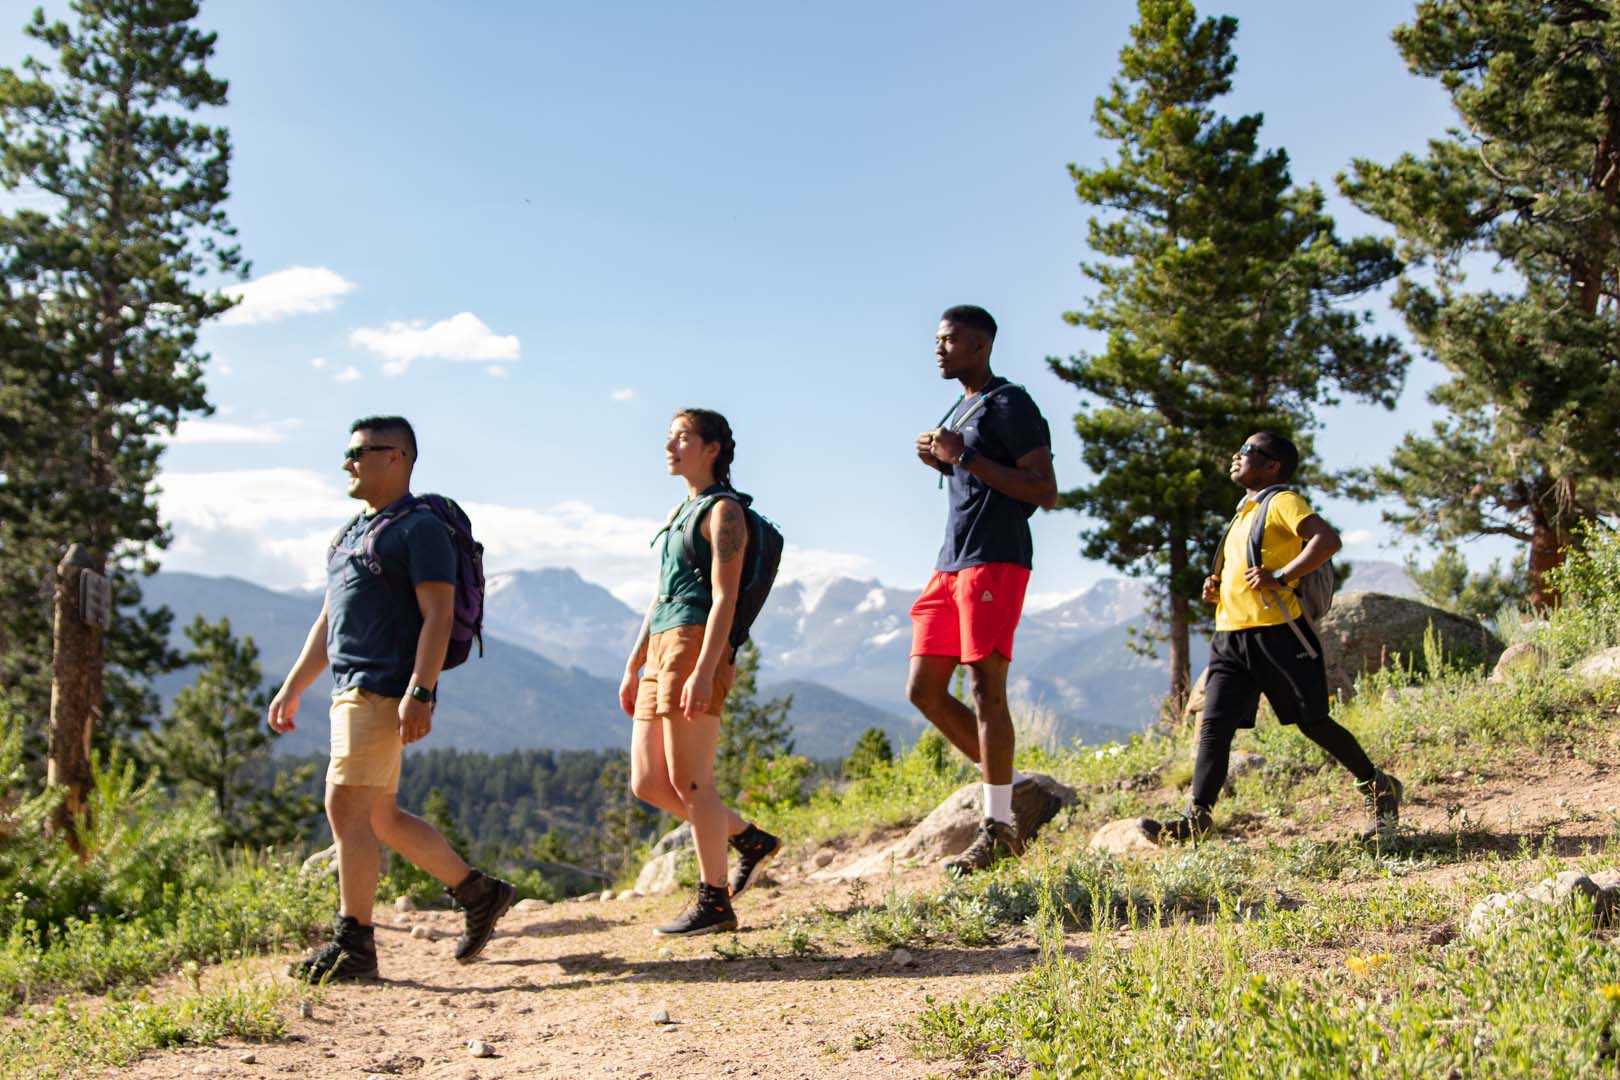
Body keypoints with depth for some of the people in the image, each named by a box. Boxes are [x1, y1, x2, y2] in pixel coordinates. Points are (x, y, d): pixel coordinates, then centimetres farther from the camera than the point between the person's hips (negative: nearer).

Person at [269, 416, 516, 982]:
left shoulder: (420, 529, -8)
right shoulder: (353, 531, 20)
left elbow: (438, 616, -16)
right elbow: (330, 619, 24)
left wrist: (418, 693, -25)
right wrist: (293, 687, 21)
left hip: (386, 692, -10)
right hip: (350, 689, 10)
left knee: (347, 807, -12)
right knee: (379, 817, 12)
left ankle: (353, 944, -5)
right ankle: (478, 893, 22)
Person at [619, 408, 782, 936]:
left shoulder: (724, 510, -4)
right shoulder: (682, 512, 23)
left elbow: (725, 598, -13)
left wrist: (703, 672, -22)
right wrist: (633, 666, 22)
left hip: (697, 648, -9)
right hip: (661, 652, 9)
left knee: (689, 781, -6)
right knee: (648, 783, 8)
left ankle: (714, 903, 4)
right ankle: (750, 839, 20)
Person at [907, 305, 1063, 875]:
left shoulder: (1009, 404, -6)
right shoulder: (958, 412, 22)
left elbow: (1045, 492, -13)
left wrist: (967, 459, -16)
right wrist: (941, 463, 11)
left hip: (995, 561, -9)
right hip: (951, 565, 9)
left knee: (985, 689, -10)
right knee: (923, 689, 5)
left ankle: (998, 826, -2)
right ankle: (1021, 790, 13)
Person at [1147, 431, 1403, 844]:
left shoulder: (1283, 502, -2)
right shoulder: (1243, 514, 23)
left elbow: (1328, 539, -18)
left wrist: (1280, 577, -23)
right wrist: (1216, 590, 13)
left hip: (1276, 632, -8)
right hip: (1231, 636, 8)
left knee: (1312, 721, 1)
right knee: (1214, 725, -4)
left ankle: (1378, 787, 20)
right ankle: (1196, 816, -8)